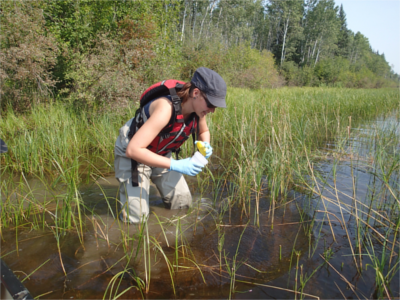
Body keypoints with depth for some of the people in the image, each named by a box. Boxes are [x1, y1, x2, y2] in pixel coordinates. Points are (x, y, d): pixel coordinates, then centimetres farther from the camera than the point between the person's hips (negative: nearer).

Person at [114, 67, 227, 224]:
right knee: (136, 218, -11)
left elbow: (204, 131, 9)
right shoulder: (166, 108, -38)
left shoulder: (197, 107, -14)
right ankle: (126, 187, 18)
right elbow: (133, 150, -41)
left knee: (183, 204, 6)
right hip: (132, 155, -6)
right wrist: (175, 165, -41)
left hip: (160, 155, 7)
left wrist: (205, 145, -15)